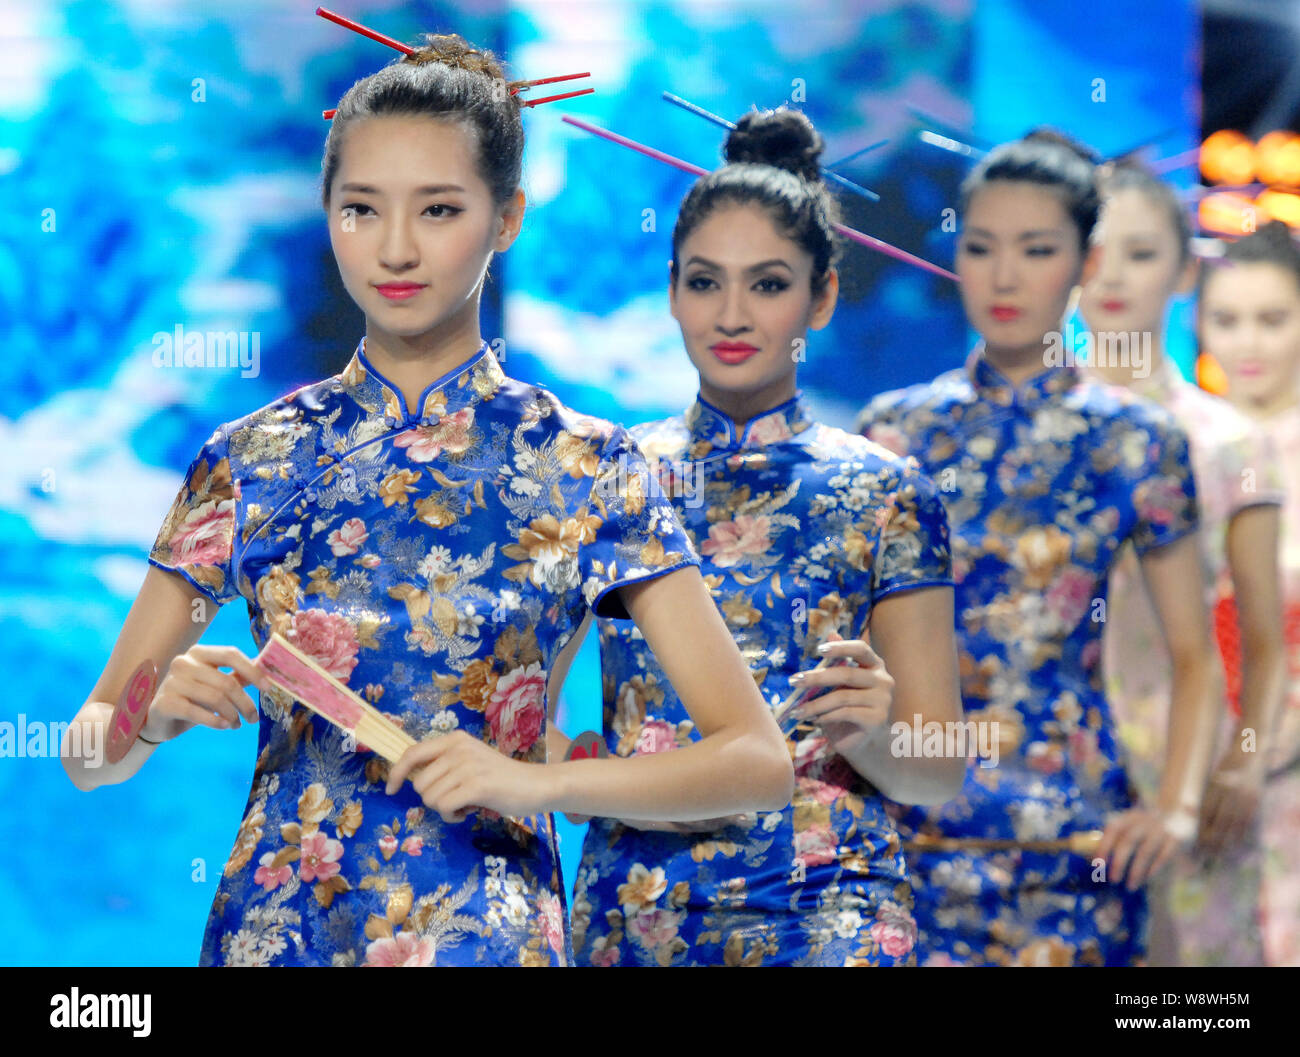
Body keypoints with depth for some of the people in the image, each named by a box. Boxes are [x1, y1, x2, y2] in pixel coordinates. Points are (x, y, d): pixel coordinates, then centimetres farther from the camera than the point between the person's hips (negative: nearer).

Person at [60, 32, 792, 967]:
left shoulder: (582, 469, -5)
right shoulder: (252, 460, 1)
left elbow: (760, 762, -7)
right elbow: (88, 753, 5)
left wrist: (531, 781, -19)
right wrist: (159, 711, -17)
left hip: (484, 932, -2)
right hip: (273, 926, 2)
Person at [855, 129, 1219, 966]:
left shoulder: (1134, 442, 1)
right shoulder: (896, 430, 6)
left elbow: (1194, 655, 4)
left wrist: (1178, 810, -10)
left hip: (1069, 830, -1)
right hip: (908, 823, 1)